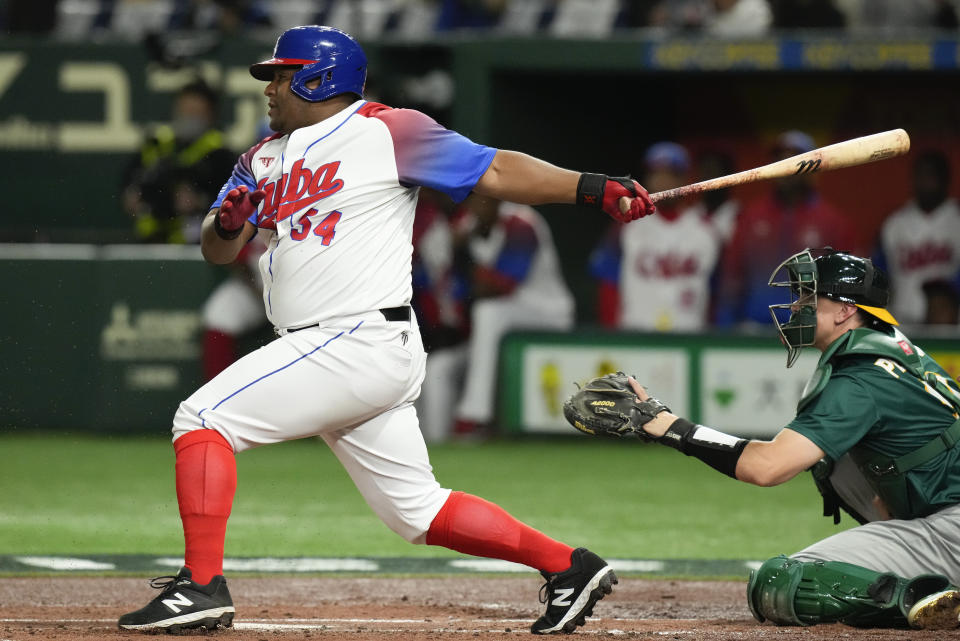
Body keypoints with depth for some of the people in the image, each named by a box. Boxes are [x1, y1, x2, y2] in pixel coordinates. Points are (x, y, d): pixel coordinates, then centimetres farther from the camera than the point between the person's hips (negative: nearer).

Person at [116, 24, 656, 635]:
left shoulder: (387, 131, -4)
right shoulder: (266, 158, 19)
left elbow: (493, 170, -6)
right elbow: (217, 251, 18)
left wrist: (593, 188, -16)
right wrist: (228, 222, -6)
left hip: (361, 344, -9)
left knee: (202, 418, -13)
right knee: (417, 509, 11)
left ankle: (202, 585, -16)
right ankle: (569, 567, 17)